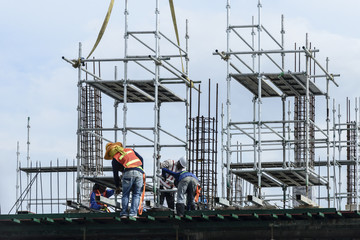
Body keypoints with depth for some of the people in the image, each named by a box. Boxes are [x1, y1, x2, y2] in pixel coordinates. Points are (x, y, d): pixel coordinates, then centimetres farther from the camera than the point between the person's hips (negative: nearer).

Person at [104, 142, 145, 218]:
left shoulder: (115, 159, 17)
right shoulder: (130, 150, 27)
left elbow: (115, 174, 20)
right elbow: (141, 159, 19)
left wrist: (117, 187, 30)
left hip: (128, 172, -2)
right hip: (139, 172, 2)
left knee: (125, 195, 10)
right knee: (136, 194, 8)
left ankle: (124, 213, 3)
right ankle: (133, 213, 0)